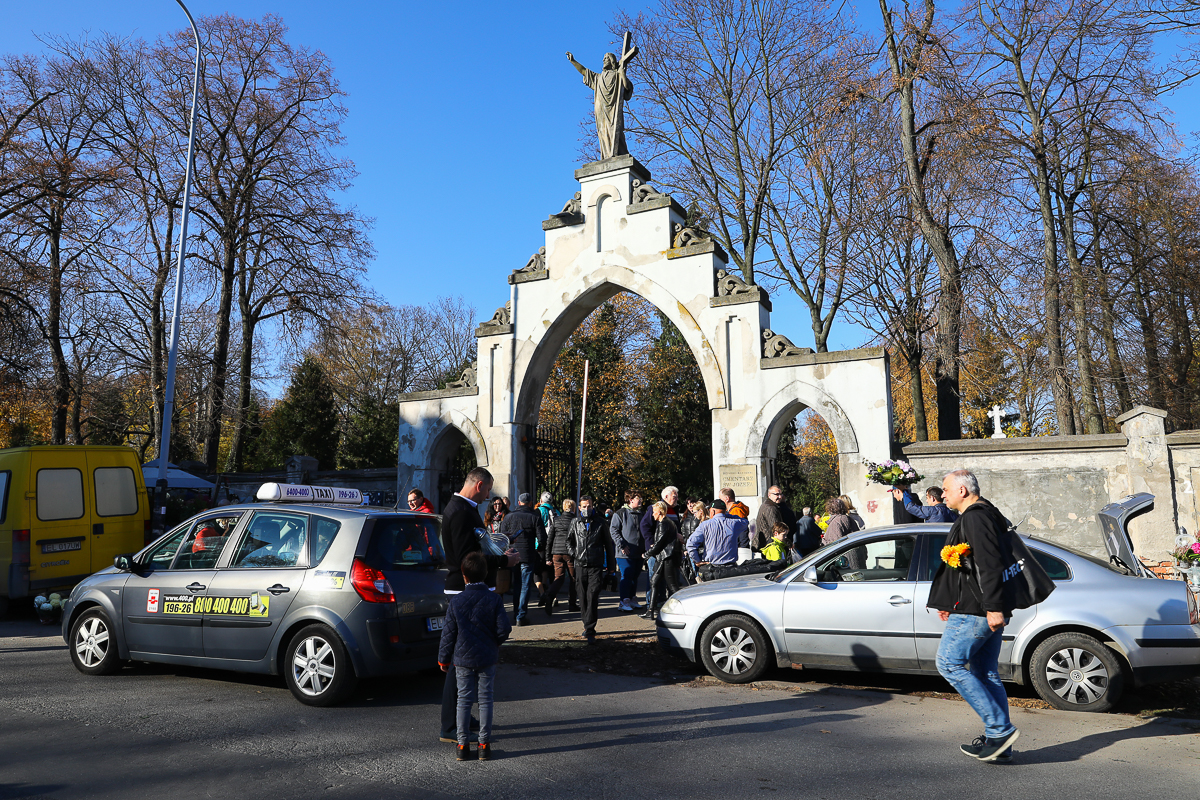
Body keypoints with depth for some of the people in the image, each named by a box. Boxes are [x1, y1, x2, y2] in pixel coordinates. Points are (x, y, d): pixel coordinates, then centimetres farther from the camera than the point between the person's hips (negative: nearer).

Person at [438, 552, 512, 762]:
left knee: (464, 700, 9)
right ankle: (484, 744, 12)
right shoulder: (494, 599, -8)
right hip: (487, 658, 0)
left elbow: (449, 633, -2)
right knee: (485, 700, 9)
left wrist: (443, 659, 8)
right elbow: (504, 629, -9)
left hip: (462, 658, 0)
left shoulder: (457, 601, -6)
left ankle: (463, 745, 14)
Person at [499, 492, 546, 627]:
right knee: (525, 586, 2)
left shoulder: (509, 516, 4)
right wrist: (540, 550, 14)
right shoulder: (535, 517, -4)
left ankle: (516, 611, 26)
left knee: (516, 585, 19)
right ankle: (521, 617, -1)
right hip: (528, 556, -3)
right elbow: (541, 538, -4)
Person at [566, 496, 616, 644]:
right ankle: (587, 625, 27)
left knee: (592, 596, -12)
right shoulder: (575, 523, 9)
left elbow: (608, 544, 10)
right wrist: (573, 554, 5)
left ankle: (589, 631, -12)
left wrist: (611, 565, 9)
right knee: (583, 597, 10)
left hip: (596, 566, -3)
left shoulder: (599, 523, 4)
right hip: (580, 565, 3)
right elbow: (569, 540, 23)